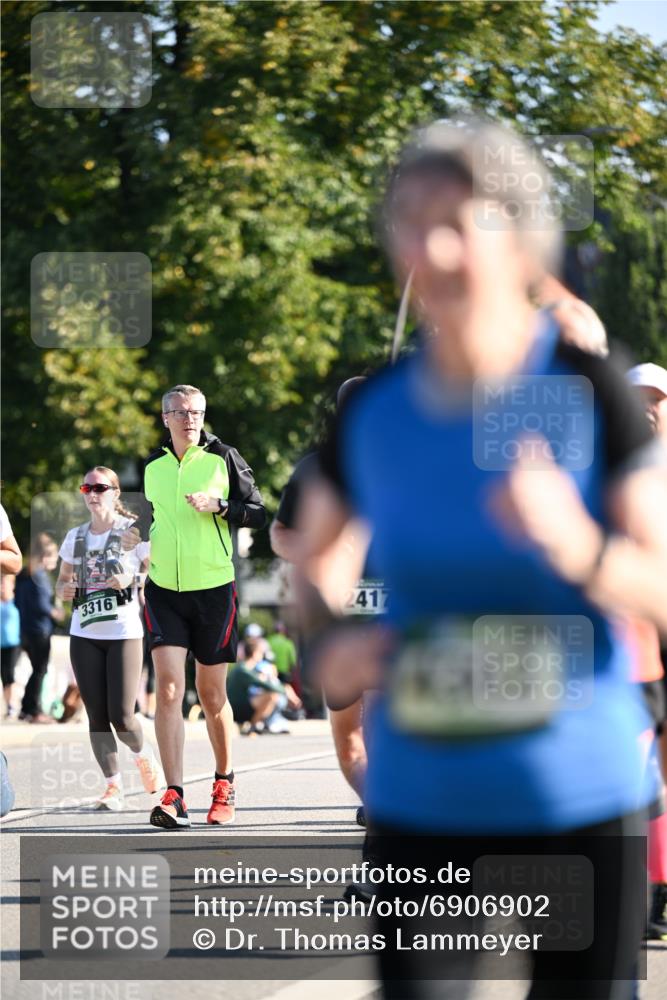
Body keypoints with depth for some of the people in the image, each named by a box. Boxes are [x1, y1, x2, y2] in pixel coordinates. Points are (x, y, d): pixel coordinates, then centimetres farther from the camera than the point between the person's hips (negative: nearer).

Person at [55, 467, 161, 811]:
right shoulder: (75, 537, 11)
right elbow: (62, 580, 20)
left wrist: (131, 579, -21)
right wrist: (64, 589, -3)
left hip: (124, 633, -4)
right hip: (84, 636, 4)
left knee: (121, 717, -8)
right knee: (97, 717, 0)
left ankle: (142, 754, 24)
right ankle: (113, 785, 8)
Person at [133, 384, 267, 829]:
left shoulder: (224, 458, -1)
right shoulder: (153, 467, 9)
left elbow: (259, 513, -2)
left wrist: (219, 506, -17)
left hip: (214, 591, -2)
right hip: (164, 591, 2)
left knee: (212, 693, 6)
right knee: (168, 688, -13)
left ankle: (224, 784, 27)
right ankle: (174, 797, -17)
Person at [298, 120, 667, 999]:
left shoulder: (588, 393, -8)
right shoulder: (372, 413, 1)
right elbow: (313, 559, 18)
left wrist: (581, 549, -28)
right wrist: (330, 644, -3)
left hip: (580, 795, -2)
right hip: (422, 802, 2)